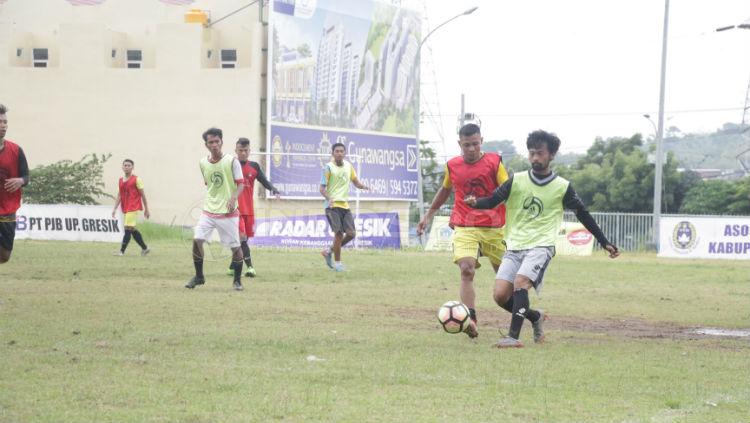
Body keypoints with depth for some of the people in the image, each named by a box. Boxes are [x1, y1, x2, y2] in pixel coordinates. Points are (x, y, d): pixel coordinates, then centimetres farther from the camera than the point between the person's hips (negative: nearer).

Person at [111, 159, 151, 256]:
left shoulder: (136, 179, -4)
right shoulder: (121, 180, 13)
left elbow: (143, 195, -2)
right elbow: (119, 195, 14)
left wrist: (146, 210, -2)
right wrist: (115, 208, 3)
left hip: (133, 208, -7)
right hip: (125, 209, 7)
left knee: (128, 228, -13)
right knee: (132, 229, 11)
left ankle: (122, 251, -15)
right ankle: (145, 248, 22)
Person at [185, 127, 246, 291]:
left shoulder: (231, 161, -8)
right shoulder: (203, 163, 5)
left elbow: (240, 184, -9)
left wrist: (233, 199, -25)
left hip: (228, 212, -3)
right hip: (209, 210, 3)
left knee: (235, 246, 0)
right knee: (197, 240, -9)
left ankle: (237, 280, 17)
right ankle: (199, 276, 8)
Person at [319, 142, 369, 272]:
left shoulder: (348, 165, 10)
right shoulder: (328, 167, -6)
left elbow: (355, 181, 21)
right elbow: (322, 188, -7)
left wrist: (363, 186, -3)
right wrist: (329, 198, -27)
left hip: (345, 205, 6)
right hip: (333, 205, -6)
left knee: (351, 233, -2)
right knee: (339, 233, -13)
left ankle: (329, 251, 18)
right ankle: (337, 262, 1)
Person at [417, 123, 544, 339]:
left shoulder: (494, 162, -2)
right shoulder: (452, 165, 6)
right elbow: (445, 189, 26)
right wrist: (428, 215, 29)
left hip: (494, 228, -1)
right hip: (464, 229, 1)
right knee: (466, 270, -26)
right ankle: (470, 321, -34)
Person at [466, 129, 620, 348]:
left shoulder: (562, 188, 1)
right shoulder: (517, 181, 4)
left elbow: (583, 215, 10)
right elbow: (492, 201, 5)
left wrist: (605, 243, 11)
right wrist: (475, 203, -19)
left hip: (541, 246, -3)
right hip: (515, 246, 3)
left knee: (520, 282, -28)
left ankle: (514, 336, -28)